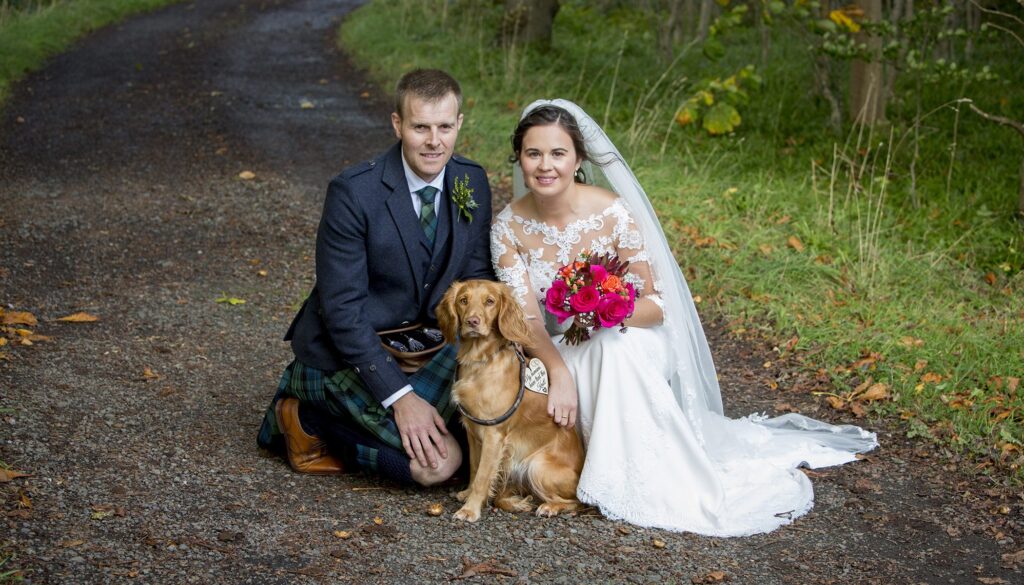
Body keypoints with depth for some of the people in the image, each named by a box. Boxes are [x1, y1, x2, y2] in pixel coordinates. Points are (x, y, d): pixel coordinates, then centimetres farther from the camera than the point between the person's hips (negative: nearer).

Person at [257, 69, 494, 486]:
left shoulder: (472, 183, -3)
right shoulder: (353, 192, -22)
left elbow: (476, 279, 6)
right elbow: (342, 310, -22)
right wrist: (401, 396, -27)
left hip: (423, 342, 7)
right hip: (347, 353, -7)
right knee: (437, 462, -21)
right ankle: (308, 417, 1)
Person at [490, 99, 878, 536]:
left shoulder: (612, 213, -18)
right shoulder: (508, 228, -11)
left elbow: (654, 304, -15)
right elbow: (526, 318, -16)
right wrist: (558, 372, -34)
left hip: (629, 346, -2)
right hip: (559, 353, 2)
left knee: (616, 344, -37)